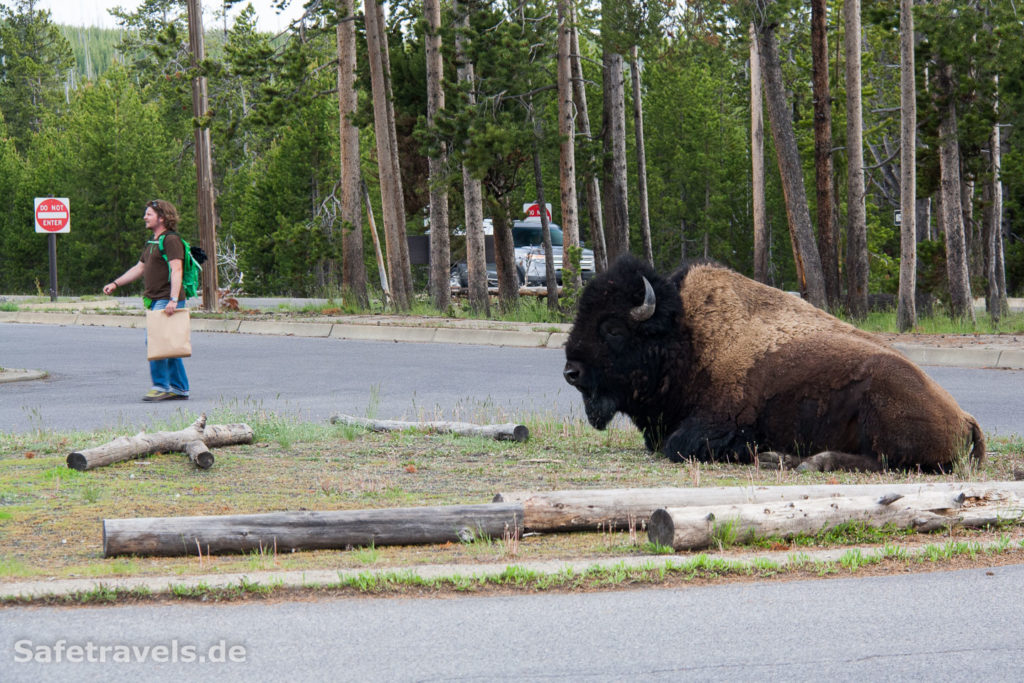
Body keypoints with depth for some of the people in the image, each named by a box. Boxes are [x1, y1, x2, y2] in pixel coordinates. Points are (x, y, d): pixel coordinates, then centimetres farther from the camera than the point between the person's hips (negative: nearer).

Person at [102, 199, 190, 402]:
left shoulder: (171, 240, -10)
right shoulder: (152, 243, 21)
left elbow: (176, 270, -20)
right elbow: (139, 268, 30)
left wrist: (173, 300, -30)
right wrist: (115, 284, 24)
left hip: (167, 300, -10)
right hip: (156, 301, 10)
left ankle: (161, 387, -11)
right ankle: (179, 388, 13)